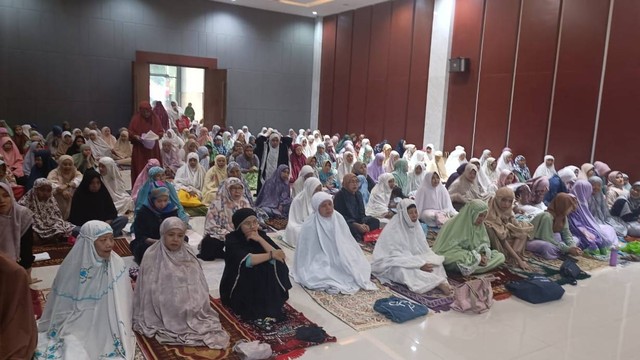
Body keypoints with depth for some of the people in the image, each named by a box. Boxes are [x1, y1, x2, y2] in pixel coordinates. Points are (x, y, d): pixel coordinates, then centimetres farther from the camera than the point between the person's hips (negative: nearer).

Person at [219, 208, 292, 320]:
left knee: (278, 264, -18)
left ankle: (270, 302, -5)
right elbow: (247, 260, -30)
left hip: (263, 284, 4)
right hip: (240, 286, -3)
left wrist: (260, 239, -23)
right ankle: (249, 307, -10)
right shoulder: (232, 239, -14)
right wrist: (271, 255, -30)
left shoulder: (261, 235, -3)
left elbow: (279, 256, -17)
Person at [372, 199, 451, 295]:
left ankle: (439, 282, -36)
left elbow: (423, 249, 5)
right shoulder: (393, 229, -20)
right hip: (393, 264, -7)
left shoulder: (416, 225, 1)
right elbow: (396, 256, -24)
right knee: (405, 270, -37)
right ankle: (437, 282, -39)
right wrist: (419, 265, -29)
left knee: (436, 262, -12)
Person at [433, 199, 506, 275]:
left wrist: (484, 255, -15)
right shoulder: (455, 225, -18)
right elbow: (451, 249, -21)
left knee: (501, 256, -10)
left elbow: (485, 244, 9)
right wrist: (475, 257, -24)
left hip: (474, 256, 7)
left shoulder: (480, 225, 2)